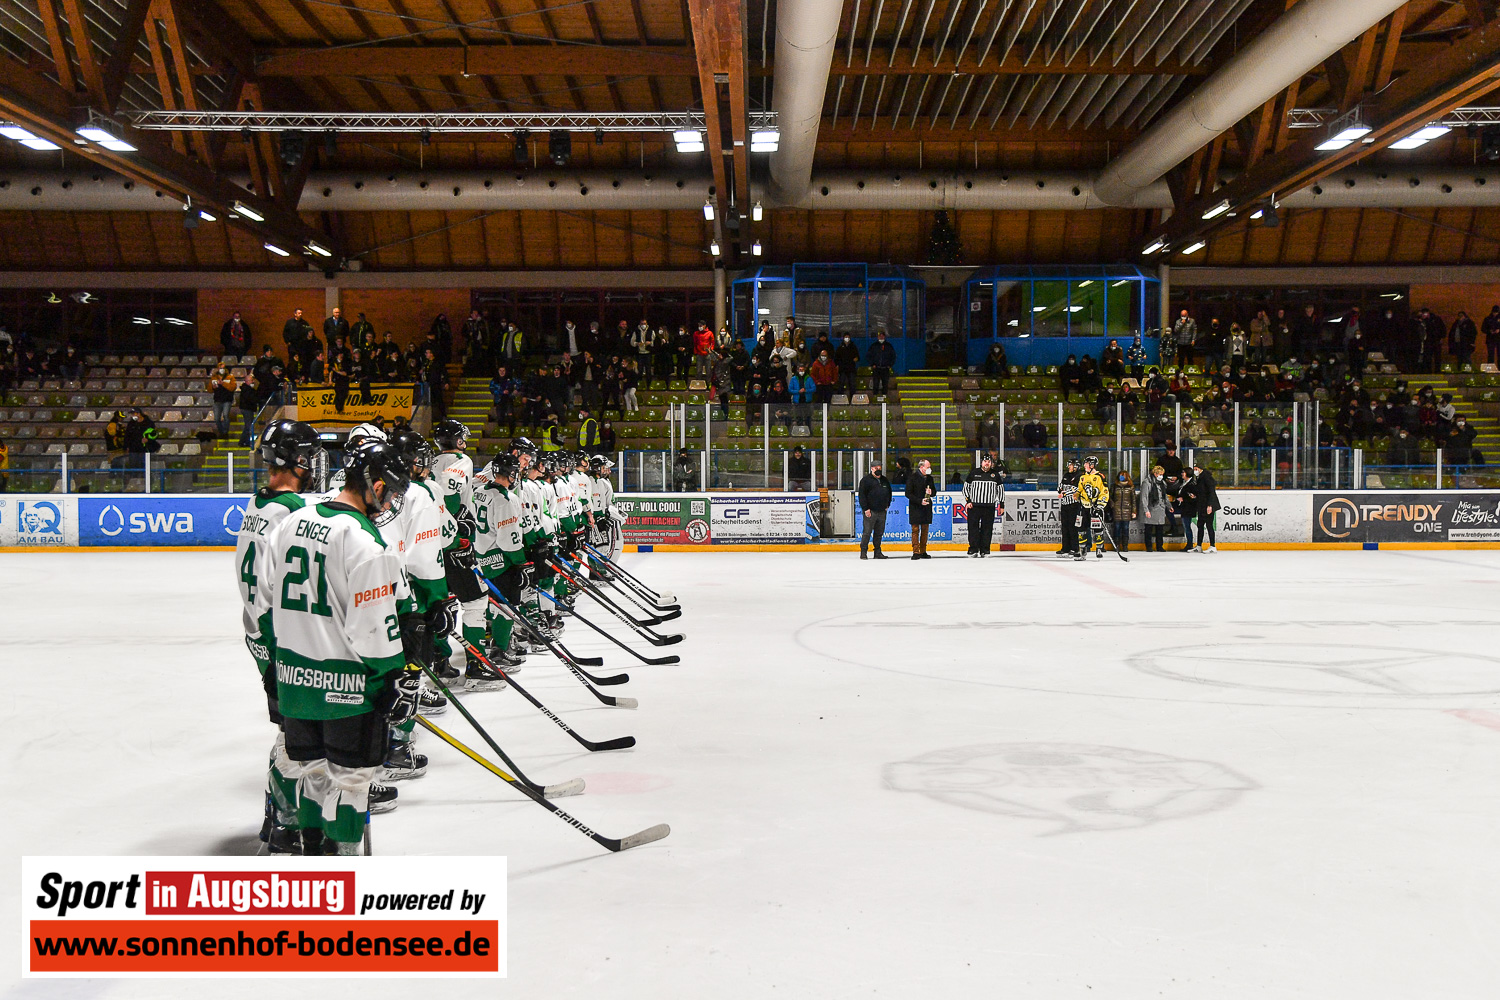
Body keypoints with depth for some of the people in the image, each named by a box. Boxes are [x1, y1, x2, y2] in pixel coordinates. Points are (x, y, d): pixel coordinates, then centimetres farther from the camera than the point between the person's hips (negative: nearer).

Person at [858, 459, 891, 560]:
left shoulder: (884, 480, 16)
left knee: (879, 532, 9)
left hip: (882, 511, 6)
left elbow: (889, 493, 27)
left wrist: (887, 505, 15)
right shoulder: (866, 479, -3)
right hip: (870, 511, -6)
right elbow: (862, 495, -7)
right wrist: (866, 508, -13)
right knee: (867, 532, -5)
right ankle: (863, 551, 2)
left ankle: (877, 552, 17)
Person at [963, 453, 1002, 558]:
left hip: (989, 507, 1)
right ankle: (973, 550, 1)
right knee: (973, 528, -4)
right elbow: (966, 487, 8)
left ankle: (984, 550, 9)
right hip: (974, 506, -1)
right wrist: (967, 501, -2)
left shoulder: (995, 474, 8)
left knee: (987, 529, 2)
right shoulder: (973, 473, 4)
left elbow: (1000, 489, 14)